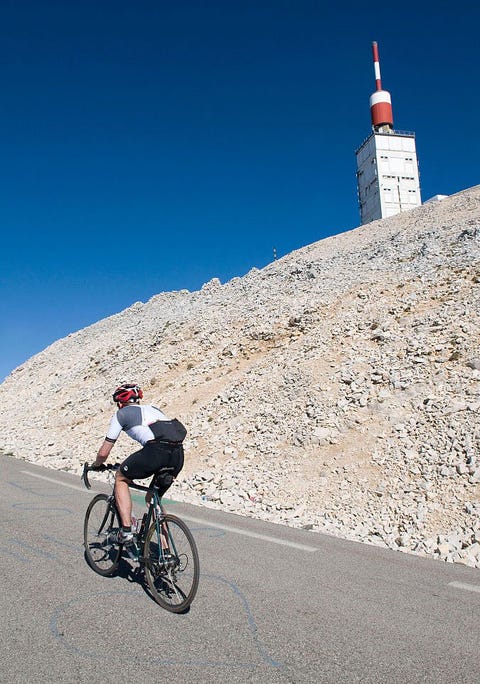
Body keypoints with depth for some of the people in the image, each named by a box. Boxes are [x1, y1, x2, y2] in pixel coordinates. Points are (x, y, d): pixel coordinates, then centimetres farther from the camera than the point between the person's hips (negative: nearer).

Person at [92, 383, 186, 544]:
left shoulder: (122, 413, 18)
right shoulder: (153, 408, 34)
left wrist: (96, 465, 42)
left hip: (155, 451, -6)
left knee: (121, 478, 23)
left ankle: (126, 531, 12)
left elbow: (104, 452, 19)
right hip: (178, 455, 6)